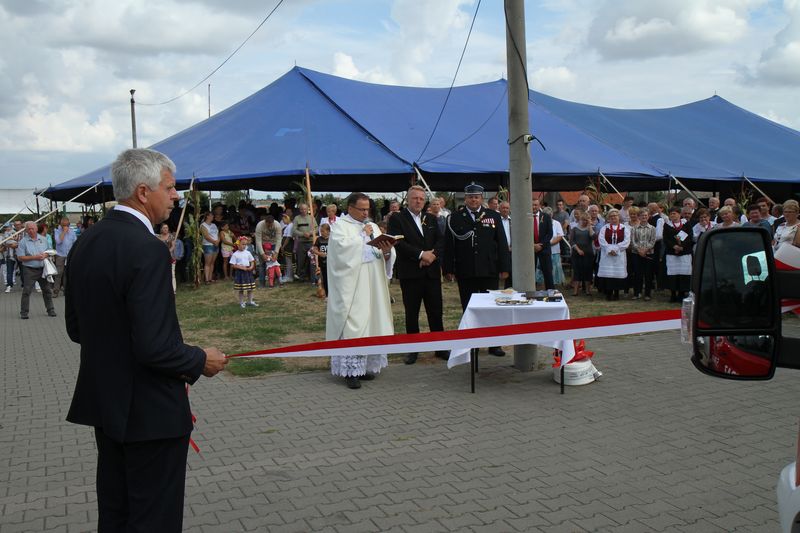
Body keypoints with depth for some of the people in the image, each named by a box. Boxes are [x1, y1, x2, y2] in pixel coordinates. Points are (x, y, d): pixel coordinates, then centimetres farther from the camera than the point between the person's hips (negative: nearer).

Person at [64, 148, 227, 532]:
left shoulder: (84, 243, 3)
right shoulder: (147, 249, -23)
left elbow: (76, 328, 10)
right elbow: (154, 347, -26)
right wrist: (200, 361, -9)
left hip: (104, 400, 9)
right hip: (150, 410, -8)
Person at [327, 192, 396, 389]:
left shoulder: (373, 226, 16)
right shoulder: (339, 226, 1)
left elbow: (387, 257, 10)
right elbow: (342, 246, -20)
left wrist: (387, 251, -13)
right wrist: (362, 235, -8)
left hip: (373, 285, 6)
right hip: (351, 286, -6)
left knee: (371, 323, 7)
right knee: (352, 326, -8)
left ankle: (367, 365, 17)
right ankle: (351, 370, -4)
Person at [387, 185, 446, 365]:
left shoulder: (431, 219, 14)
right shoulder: (396, 219, -1)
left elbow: (440, 240, 8)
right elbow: (398, 243, -13)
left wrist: (433, 254, -11)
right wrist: (421, 254, -16)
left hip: (432, 272, 4)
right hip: (410, 274, -4)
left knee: (436, 311, 7)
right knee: (411, 313, 4)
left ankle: (440, 347, 16)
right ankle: (413, 349, 14)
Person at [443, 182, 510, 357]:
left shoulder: (494, 217, 7)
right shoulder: (454, 219, 4)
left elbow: (502, 244, 5)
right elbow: (449, 246, 3)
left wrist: (504, 268, 0)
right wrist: (448, 269, -3)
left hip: (489, 271, 0)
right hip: (465, 273, 0)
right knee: (468, 309, 6)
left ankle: (494, 344, 13)